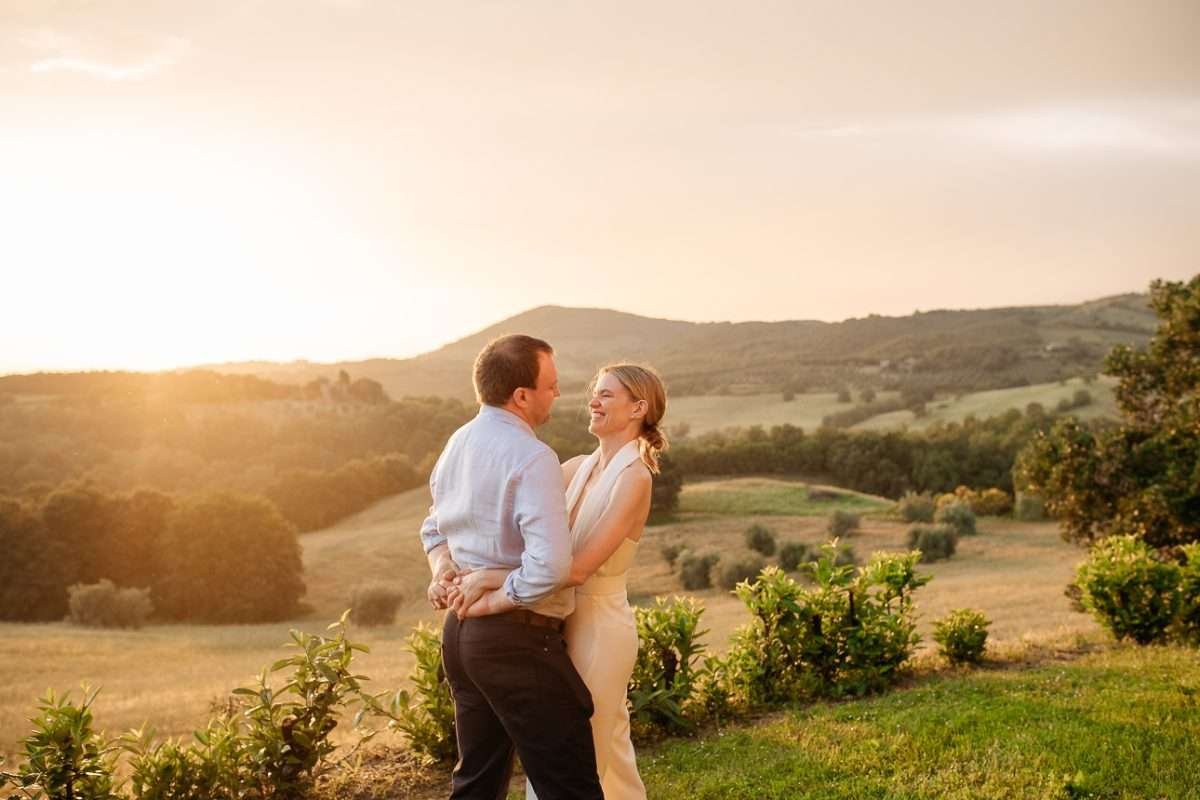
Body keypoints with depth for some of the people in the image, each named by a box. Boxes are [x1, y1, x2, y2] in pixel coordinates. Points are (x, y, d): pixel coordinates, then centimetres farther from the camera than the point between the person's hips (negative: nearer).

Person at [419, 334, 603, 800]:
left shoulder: (458, 443, 9)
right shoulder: (532, 457, -18)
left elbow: (435, 527, 22)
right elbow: (550, 565, -27)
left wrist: (443, 567, 4)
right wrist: (493, 602, -14)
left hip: (459, 632, 9)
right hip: (517, 638, -9)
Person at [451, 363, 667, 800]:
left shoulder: (633, 478, -17)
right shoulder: (579, 468, 6)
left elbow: (578, 567, -27)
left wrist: (490, 579, -29)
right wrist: (459, 575, -15)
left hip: (598, 627, -7)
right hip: (562, 622, 7)